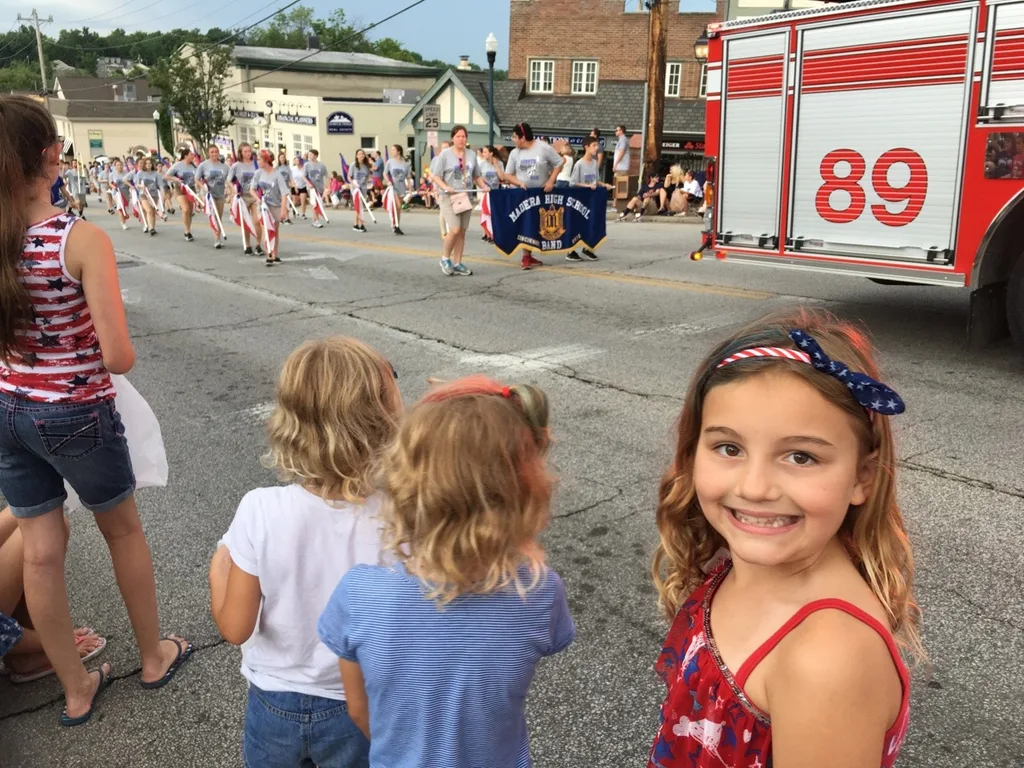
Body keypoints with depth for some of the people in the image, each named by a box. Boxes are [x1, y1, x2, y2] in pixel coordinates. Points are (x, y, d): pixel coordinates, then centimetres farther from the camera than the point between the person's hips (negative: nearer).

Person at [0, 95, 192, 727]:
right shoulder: (83, 240, -21)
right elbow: (119, 358, -23)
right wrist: (120, 350, -1)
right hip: (78, 415, -4)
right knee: (125, 531, 18)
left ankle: (76, 690, 31)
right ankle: (155, 657, 36)